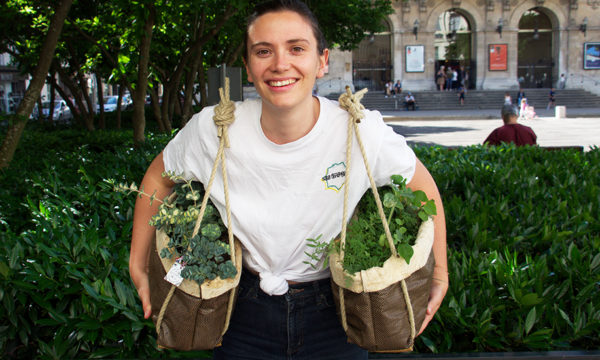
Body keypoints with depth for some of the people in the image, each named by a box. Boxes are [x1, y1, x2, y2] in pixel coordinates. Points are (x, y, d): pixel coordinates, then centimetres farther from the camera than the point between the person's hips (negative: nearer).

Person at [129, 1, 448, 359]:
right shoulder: (213, 129, -17)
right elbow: (158, 178, 2)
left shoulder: (363, 131, -20)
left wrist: (439, 275, -5)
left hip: (333, 314, 0)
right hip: (248, 312, 1)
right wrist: (139, 265, 3)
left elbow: (422, 187, -2)